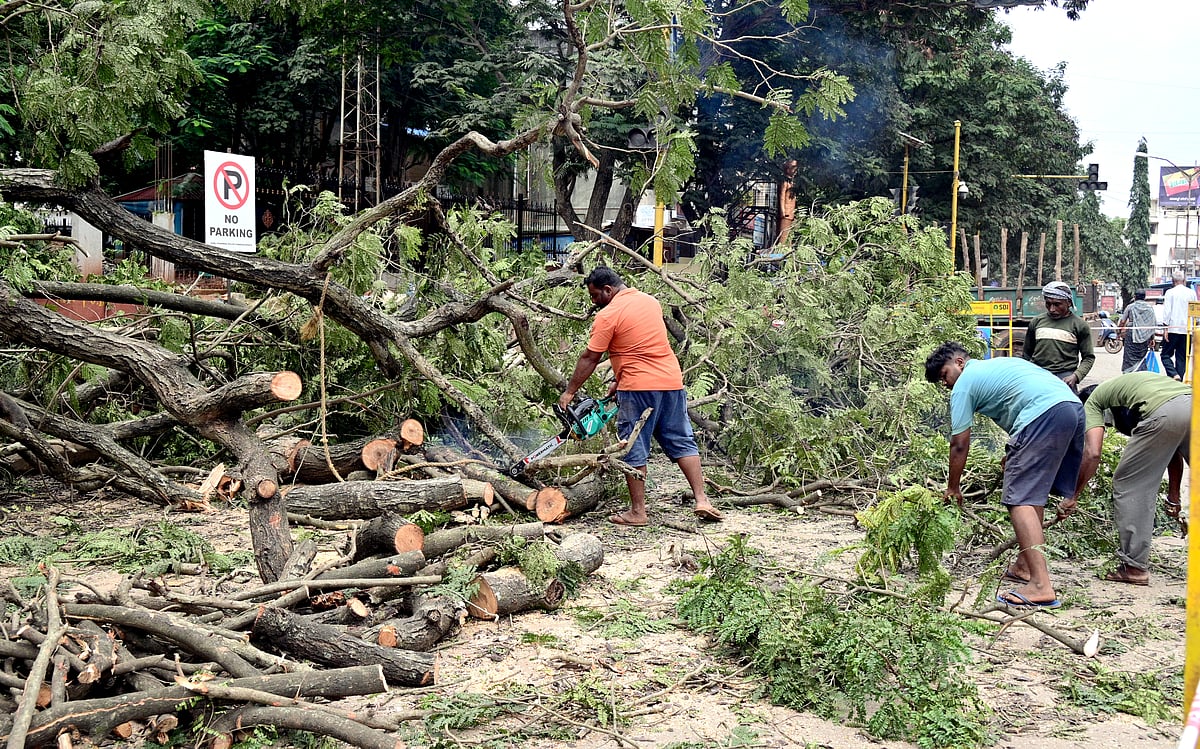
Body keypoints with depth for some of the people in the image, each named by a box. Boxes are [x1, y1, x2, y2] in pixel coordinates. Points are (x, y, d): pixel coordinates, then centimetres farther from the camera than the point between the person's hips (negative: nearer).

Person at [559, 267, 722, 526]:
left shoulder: (608, 316, -8)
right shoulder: (651, 301, 13)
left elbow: (590, 359, -6)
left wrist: (569, 392, 1)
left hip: (638, 388, -6)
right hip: (672, 381, 7)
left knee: (634, 451, 3)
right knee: (682, 442, 12)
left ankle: (637, 512, 6)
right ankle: (702, 500, 5)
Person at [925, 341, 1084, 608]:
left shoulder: (964, 383, 10)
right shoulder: (1000, 364, 33)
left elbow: (960, 444, 10)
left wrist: (953, 488, 22)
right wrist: (1014, 453, 32)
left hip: (1045, 414, -9)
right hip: (1075, 406, 9)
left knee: (1020, 499, -8)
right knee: (1034, 491, 20)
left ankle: (1041, 586, -18)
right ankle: (1023, 566, 26)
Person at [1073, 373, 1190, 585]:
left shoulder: (1092, 401, 23)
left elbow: (1092, 454, 6)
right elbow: (1173, 452, 39)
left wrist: (1071, 498, 12)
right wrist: (1173, 498, 43)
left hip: (1164, 413, -7)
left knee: (1128, 485, 10)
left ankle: (1135, 567, 13)